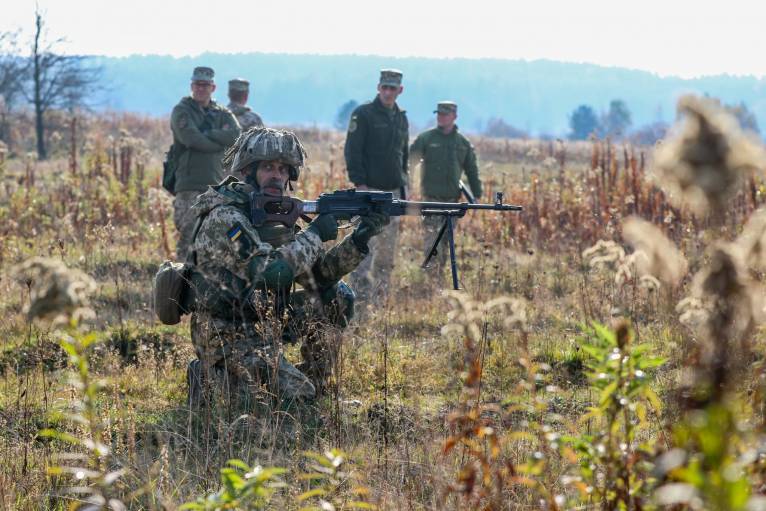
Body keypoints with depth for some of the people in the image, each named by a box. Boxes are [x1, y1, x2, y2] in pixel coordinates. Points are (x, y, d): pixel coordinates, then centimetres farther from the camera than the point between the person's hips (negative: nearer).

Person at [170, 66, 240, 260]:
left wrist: (205, 134, -8)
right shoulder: (182, 112, 4)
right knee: (188, 238, -13)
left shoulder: (222, 114, 17)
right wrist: (220, 139, -4)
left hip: (217, 184, 5)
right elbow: (191, 139, -14)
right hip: (189, 186, -5)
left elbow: (235, 135, -3)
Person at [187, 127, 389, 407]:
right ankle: (209, 374, -2)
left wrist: (359, 240, -7)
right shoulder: (224, 218, -19)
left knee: (337, 296, 3)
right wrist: (314, 234, -21)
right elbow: (268, 273, -30)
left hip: (264, 326, 9)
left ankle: (315, 382, 10)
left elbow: (318, 274, 7)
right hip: (228, 340, -9)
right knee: (297, 394, -18)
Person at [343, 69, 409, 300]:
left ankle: (381, 294, 14)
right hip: (370, 190, -7)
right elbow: (352, 150, -8)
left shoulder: (401, 118, 16)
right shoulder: (364, 114, -4)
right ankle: (361, 294, -11)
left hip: (393, 190, 7)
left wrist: (403, 183, 16)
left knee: (388, 247, 8)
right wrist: (359, 183, -15)